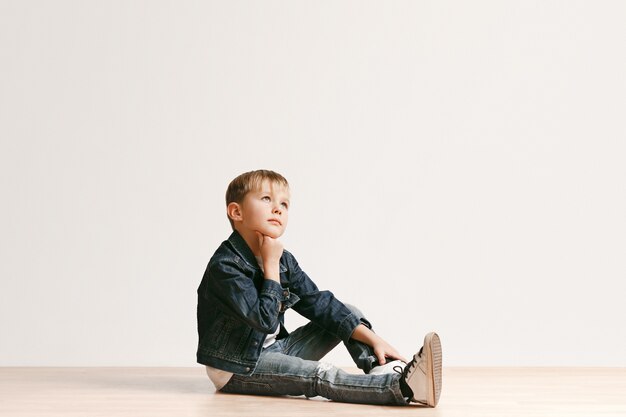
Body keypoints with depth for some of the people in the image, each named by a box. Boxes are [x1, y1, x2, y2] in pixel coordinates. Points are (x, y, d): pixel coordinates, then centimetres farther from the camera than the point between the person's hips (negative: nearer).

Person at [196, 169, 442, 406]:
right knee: (321, 375, -31)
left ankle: (387, 371, -18)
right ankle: (402, 387, -45)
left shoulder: (283, 260, 3)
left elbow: (319, 303, 1)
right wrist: (271, 265, -23)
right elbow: (265, 320, -29)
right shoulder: (225, 266, -22)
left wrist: (372, 338, -9)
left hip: (274, 350, 9)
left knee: (349, 314, 3)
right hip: (237, 368, -9)